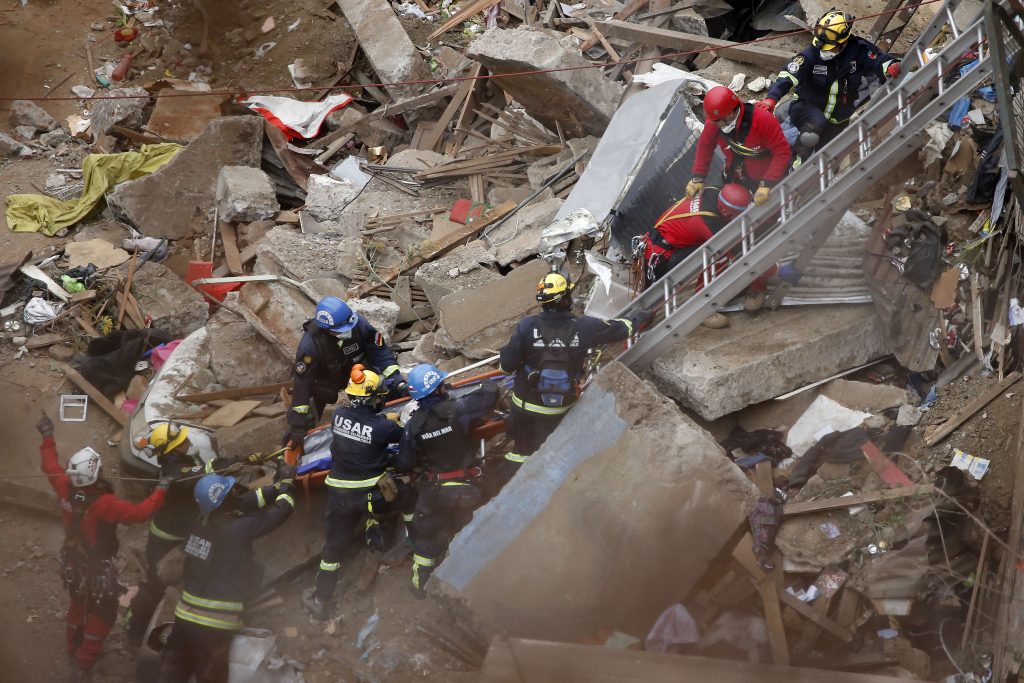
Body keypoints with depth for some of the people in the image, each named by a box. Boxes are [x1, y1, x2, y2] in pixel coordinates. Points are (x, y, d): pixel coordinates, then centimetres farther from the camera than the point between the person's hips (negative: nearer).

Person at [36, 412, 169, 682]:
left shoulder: (66, 490, -19)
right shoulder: (103, 504, -38)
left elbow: (51, 467, 0)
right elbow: (140, 513, -41)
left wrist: (48, 438, 13)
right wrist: (161, 490, -31)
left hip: (72, 562, 7)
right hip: (97, 568, -7)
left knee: (78, 604, 29)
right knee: (103, 614, 13)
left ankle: (74, 648, 49)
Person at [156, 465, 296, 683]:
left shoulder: (201, 523, 0)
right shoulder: (236, 530, -20)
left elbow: (244, 503, 14)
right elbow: (281, 511, -10)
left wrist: (276, 486, 16)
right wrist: (287, 482, 8)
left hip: (184, 617, 6)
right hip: (213, 627, -6)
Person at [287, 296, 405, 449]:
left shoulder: (357, 323, -33)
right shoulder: (310, 344, -40)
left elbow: (381, 353, -19)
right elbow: (301, 385, -33)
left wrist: (398, 383, -29)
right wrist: (298, 429, -30)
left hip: (356, 369, 3)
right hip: (324, 380, -3)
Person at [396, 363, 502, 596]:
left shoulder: (413, 425, -14)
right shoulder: (458, 409, -22)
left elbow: (404, 465, -7)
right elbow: (491, 394, -15)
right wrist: (487, 388, 8)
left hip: (433, 489, 1)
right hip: (465, 487, -1)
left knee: (425, 535, 18)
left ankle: (421, 584, 29)